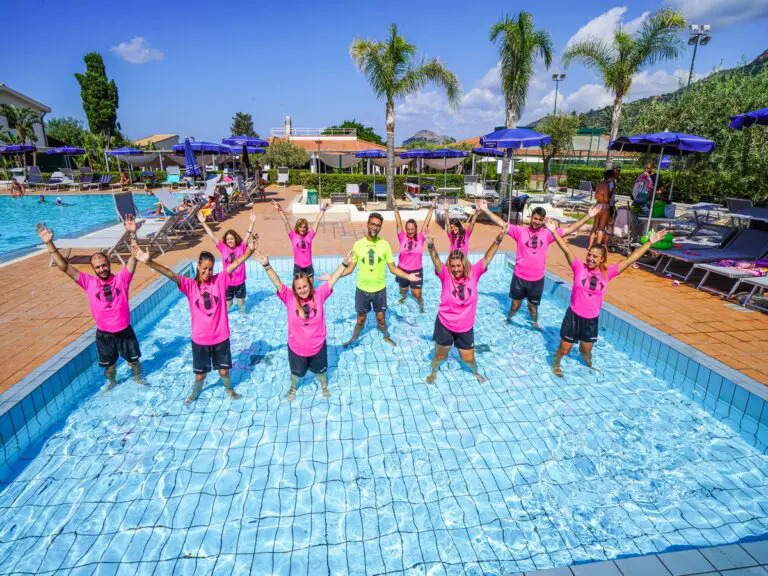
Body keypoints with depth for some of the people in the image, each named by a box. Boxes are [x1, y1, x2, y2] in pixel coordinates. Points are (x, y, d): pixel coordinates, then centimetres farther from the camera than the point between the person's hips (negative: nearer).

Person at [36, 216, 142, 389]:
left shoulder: (121, 278, -9)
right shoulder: (89, 282, -5)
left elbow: (134, 256, -18)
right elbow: (64, 267, -8)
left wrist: (132, 234, -29)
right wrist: (49, 244, -16)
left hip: (125, 331, -1)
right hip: (104, 334, 1)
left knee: (134, 361, 17)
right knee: (109, 366, 19)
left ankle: (138, 380, 42)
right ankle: (112, 383, 45)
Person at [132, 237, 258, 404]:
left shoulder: (219, 280, -9)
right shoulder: (190, 285, -10)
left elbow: (235, 263, -20)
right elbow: (170, 274, -24)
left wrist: (250, 250, -34)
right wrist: (148, 261, -39)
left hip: (220, 336, 0)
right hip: (200, 338, 0)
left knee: (224, 370, 16)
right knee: (200, 373, 19)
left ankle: (229, 388, 47)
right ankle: (196, 391, 51)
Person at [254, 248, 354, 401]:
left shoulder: (319, 295, -16)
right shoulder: (289, 298, -18)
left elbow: (332, 279, -19)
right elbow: (277, 282, -28)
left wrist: (344, 263, -26)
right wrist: (266, 265, -42)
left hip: (318, 346, 0)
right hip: (296, 347, 0)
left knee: (320, 371, 26)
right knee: (296, 372, 27)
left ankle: (324, 387, 58)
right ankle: (293, 388, 59)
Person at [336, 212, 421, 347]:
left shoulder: (384, 244, -7)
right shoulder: (358, 244, -8)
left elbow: (393, 268, -4)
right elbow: (349, 269, -3)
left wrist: (408, 276, -18)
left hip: (380, 289, 0)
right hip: (362, 289, 0)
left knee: (381, 318, 14)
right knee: (360, 319, 13)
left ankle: (386, 337, 41)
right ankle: (354, 338, 38)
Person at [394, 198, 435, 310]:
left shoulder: (420, 238, -9)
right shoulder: (402, 238, -8)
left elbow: (426, 223, -12)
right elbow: (398, 223, -14)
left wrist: (431, 208, -16)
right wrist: (396, 208, -21)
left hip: (416, 270, -1)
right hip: (402, 269, 1)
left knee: (417, 294, -4)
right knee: (403, 289, 21)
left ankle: (421, 303, 31)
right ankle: (403, 296, 58)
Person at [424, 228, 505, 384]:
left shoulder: (473, 273, -11)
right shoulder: (446, 275, -16)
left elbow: (487, 258, -16)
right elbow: (436, 260, -33)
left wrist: (498, 240, -28)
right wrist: (431, 247, -52)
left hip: (466, 328, 2)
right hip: (444, 325, -1)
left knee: (468, 358, 16)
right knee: (440, 355, 16)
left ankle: (476, 372, 50)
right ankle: (433, 372, 48)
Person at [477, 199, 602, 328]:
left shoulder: (547, 233, -2)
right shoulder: (520, 231, -7)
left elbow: (570, 229, 1)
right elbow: (502, 224, -13)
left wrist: (588, 216, -3)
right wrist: (486, 210, -23)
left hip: (537, 279, 1)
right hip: (519, 277, -1)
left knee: (533, 306, 16)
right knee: (515, 304, 14)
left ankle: (535, 324, 43)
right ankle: (508, 319, 42)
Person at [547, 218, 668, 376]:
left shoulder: (607, 273, -4)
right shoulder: (579, 268, -11)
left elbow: (629, 260, -5)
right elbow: (567, 250, -20)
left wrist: (649, 242, -9)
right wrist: (554, 232, -28)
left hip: (592, 319, 3)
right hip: (574, 316, -3)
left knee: (586, 349, 23)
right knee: (564, 348, 8)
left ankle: (589, 366, 54)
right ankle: (555, 364, 37)